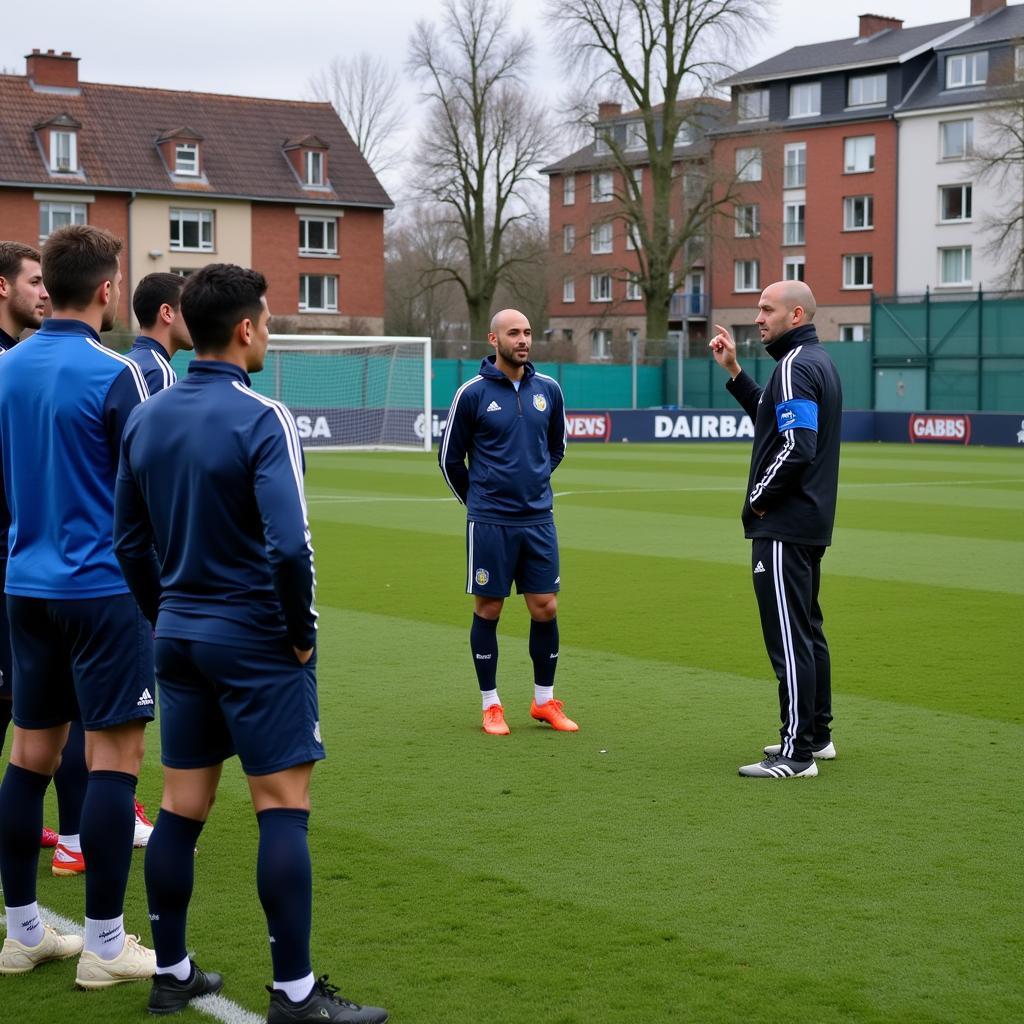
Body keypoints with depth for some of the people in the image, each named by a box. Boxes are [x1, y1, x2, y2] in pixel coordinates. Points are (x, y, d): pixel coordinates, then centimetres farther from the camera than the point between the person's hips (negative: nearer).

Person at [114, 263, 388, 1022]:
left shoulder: (146, 419, 6)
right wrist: (302, 633, -10)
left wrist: (167, 617, 17)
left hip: (178, 637, 7)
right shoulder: (259, 418, -15)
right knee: (283, 808, -2)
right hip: (254, 639, -7)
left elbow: (130, 540, 10)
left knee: (182, 807, 13)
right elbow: (289, 544, -23)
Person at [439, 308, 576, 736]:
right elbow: (450, 457, 4)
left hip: (538, 520, 3)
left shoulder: (548, 390, 4)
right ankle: (490, 704, 15)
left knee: (545, 609, 4)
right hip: (489, 523, -3)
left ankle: (544, 700, 19)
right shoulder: (472, 393, -6)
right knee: (488, 610, 3)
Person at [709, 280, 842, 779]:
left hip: (784, 526, -11)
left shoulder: (796, 367, -16)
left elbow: (797, 446, -25)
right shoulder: (818, 360, 16)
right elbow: (771, 417, 25)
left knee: (788, 635, -8)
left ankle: (797, 753, -6)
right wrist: (734, 371, 19)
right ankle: (817, 734, 27)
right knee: (807, 629, 18)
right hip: (809, 523, 11)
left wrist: (759, 499, -13)